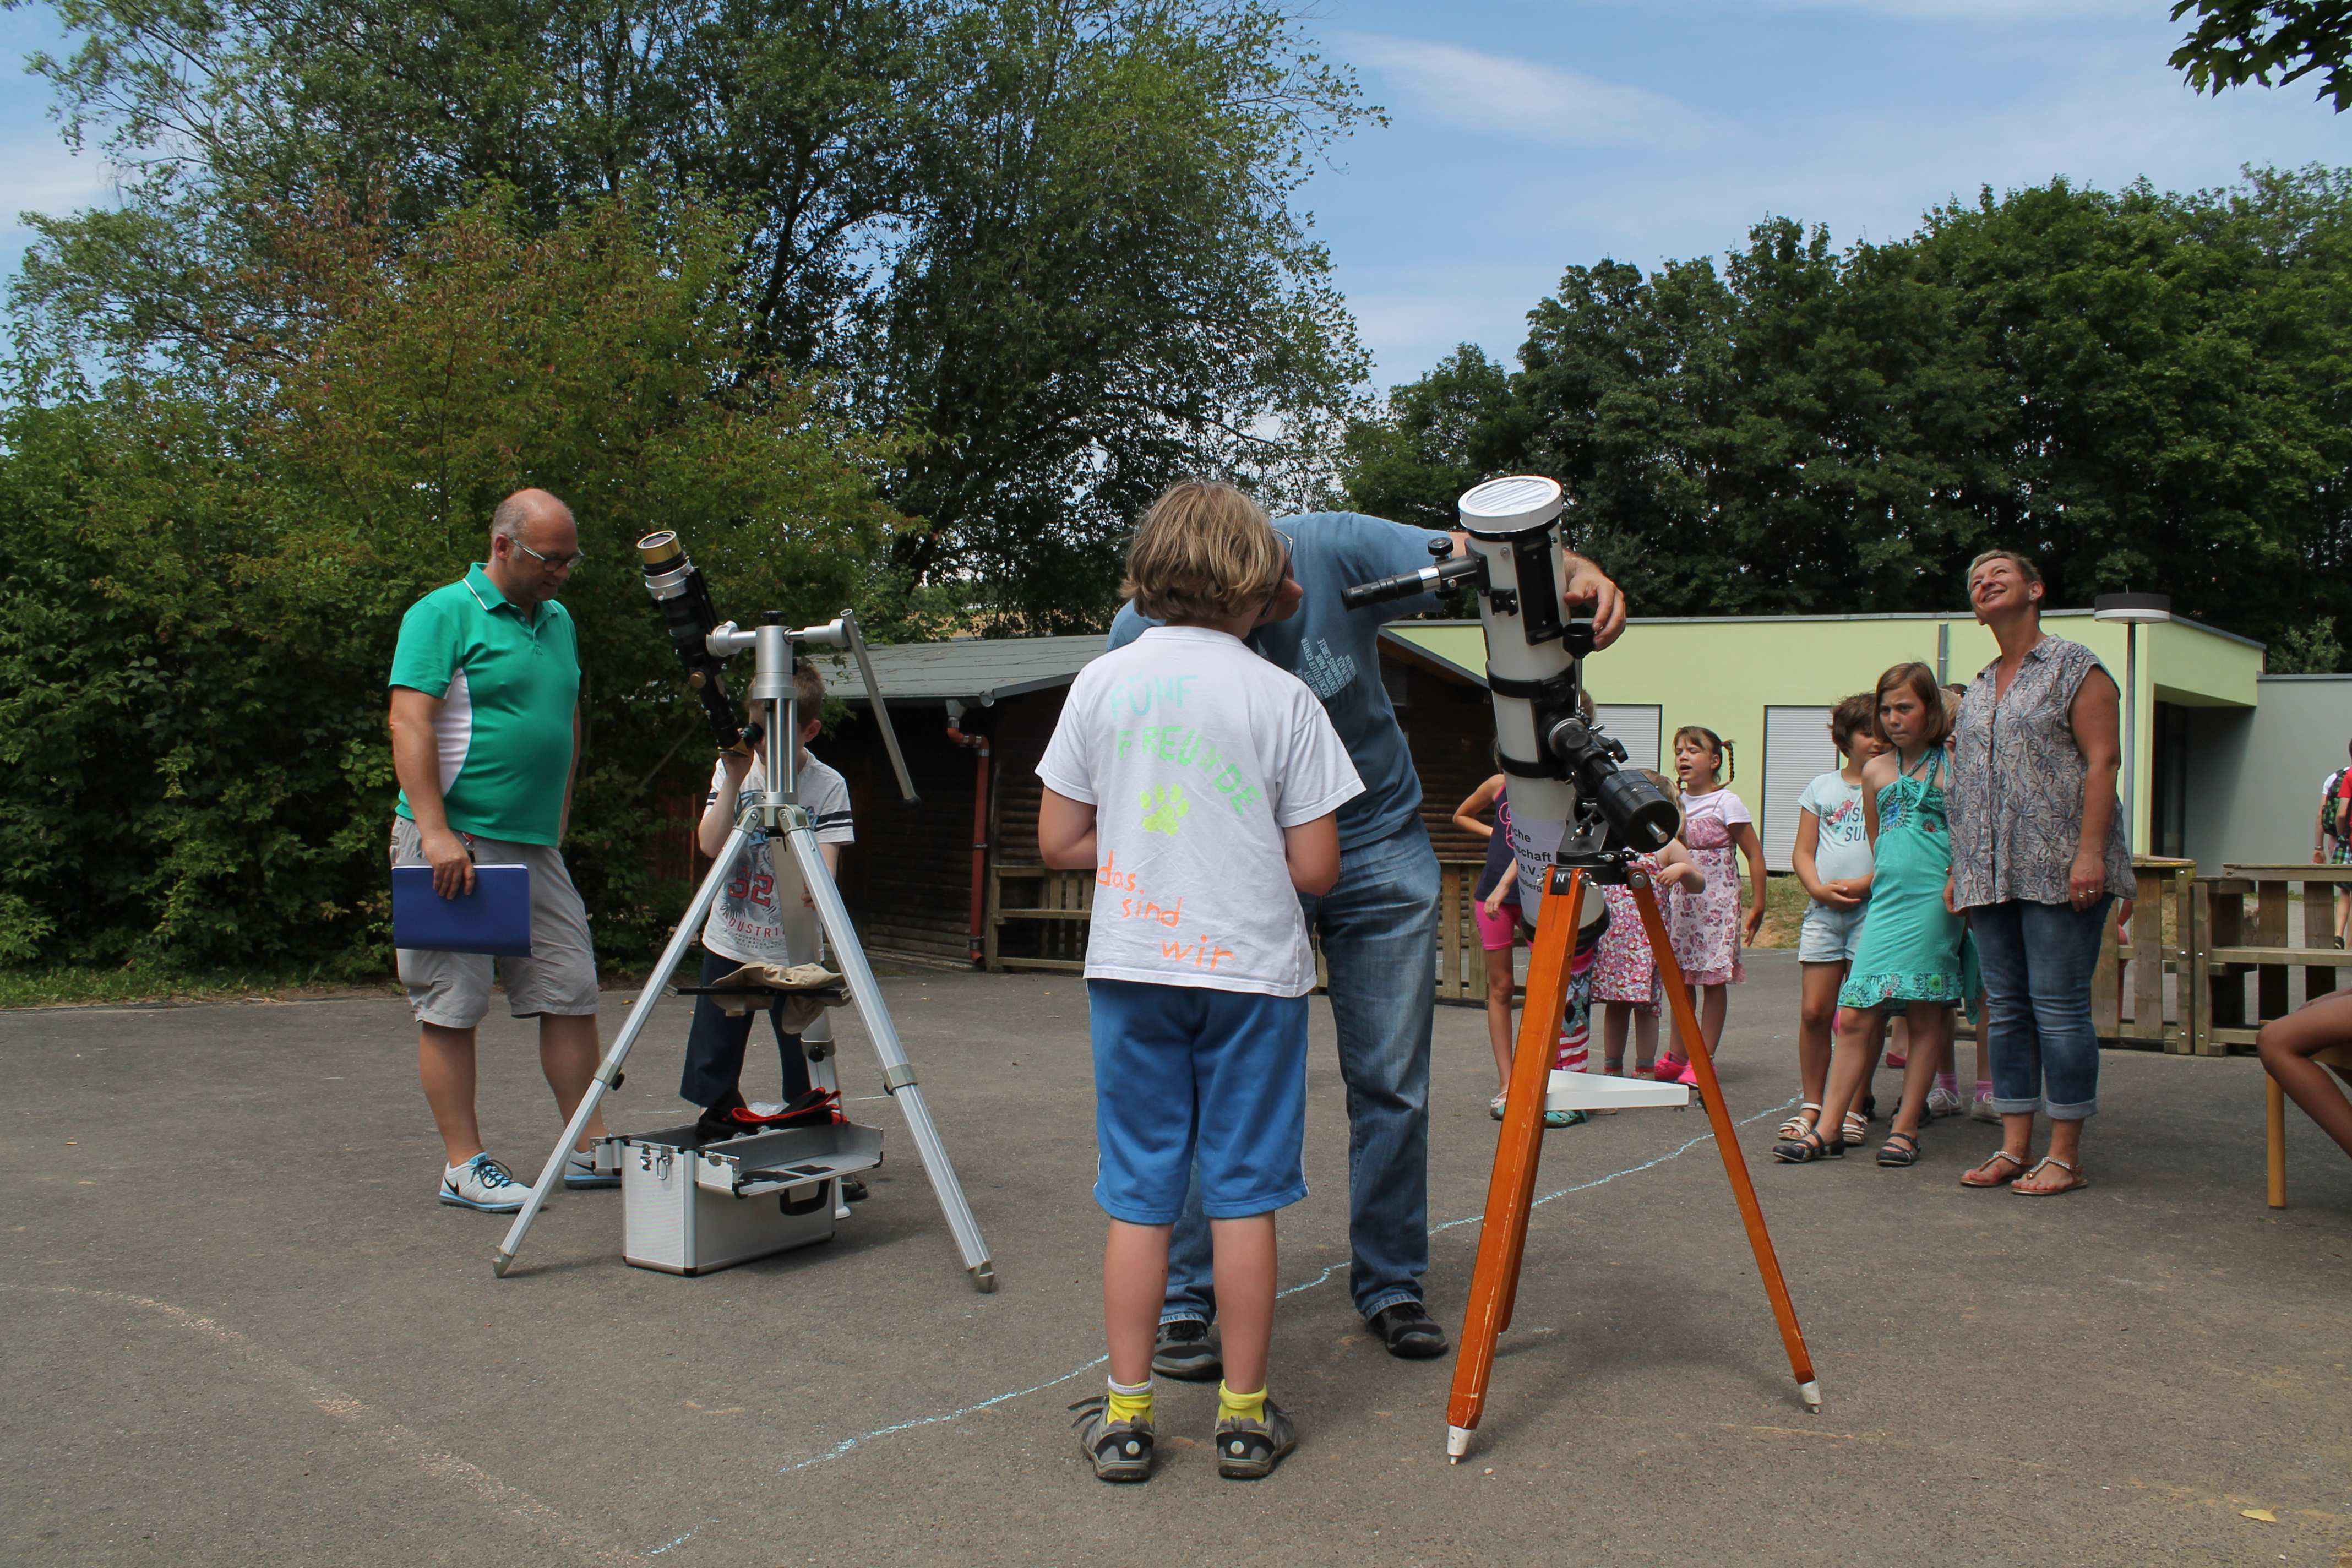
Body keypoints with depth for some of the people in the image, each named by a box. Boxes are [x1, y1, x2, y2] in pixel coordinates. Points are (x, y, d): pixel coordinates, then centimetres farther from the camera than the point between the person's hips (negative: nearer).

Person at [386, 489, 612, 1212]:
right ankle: (464, 1166, 7)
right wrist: (436, 831, -21)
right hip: (452, 845, -7)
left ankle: (590, 1150, 13)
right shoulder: (443, 613, -7)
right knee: (450, 1007, 0)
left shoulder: (558, 622, 16)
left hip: (535, 847, 7)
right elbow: (410, 725, -14)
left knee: (571, 994, 6)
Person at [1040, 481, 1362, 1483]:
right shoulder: (1282, 698, -5)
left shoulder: (1101, 682, 2)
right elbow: (1315, 868, -4)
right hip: (1253, 971, -2)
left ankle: (1125, 1417, 16)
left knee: (1138, 1195, 9)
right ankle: (1245, 1418, 17)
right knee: (1243, 1195, 7)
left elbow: (1060, 842, 4)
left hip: (1132, 968, 2)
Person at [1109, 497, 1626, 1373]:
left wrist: (1575, 575, -41)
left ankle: (1389, 1285, 21)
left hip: (1380, 847, 2)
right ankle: (1183, 1300, 9)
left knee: (1393, 1082, 5)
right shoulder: (1145, 638, -18)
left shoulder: (1333, 548, -19)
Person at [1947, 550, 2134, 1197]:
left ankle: (2066, 1156, 1)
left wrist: (2091, 852, -18)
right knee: (2007, 1010, 7)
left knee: (2058, 1007, -6)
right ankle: (2014, 1148, 12)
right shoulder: (1979, 689, 20)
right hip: (1992, 875, 7)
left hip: (2059, 870, -7)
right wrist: (1959, 869, 14)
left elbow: (2102, 762, -8)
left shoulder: (2074, 667, 0)